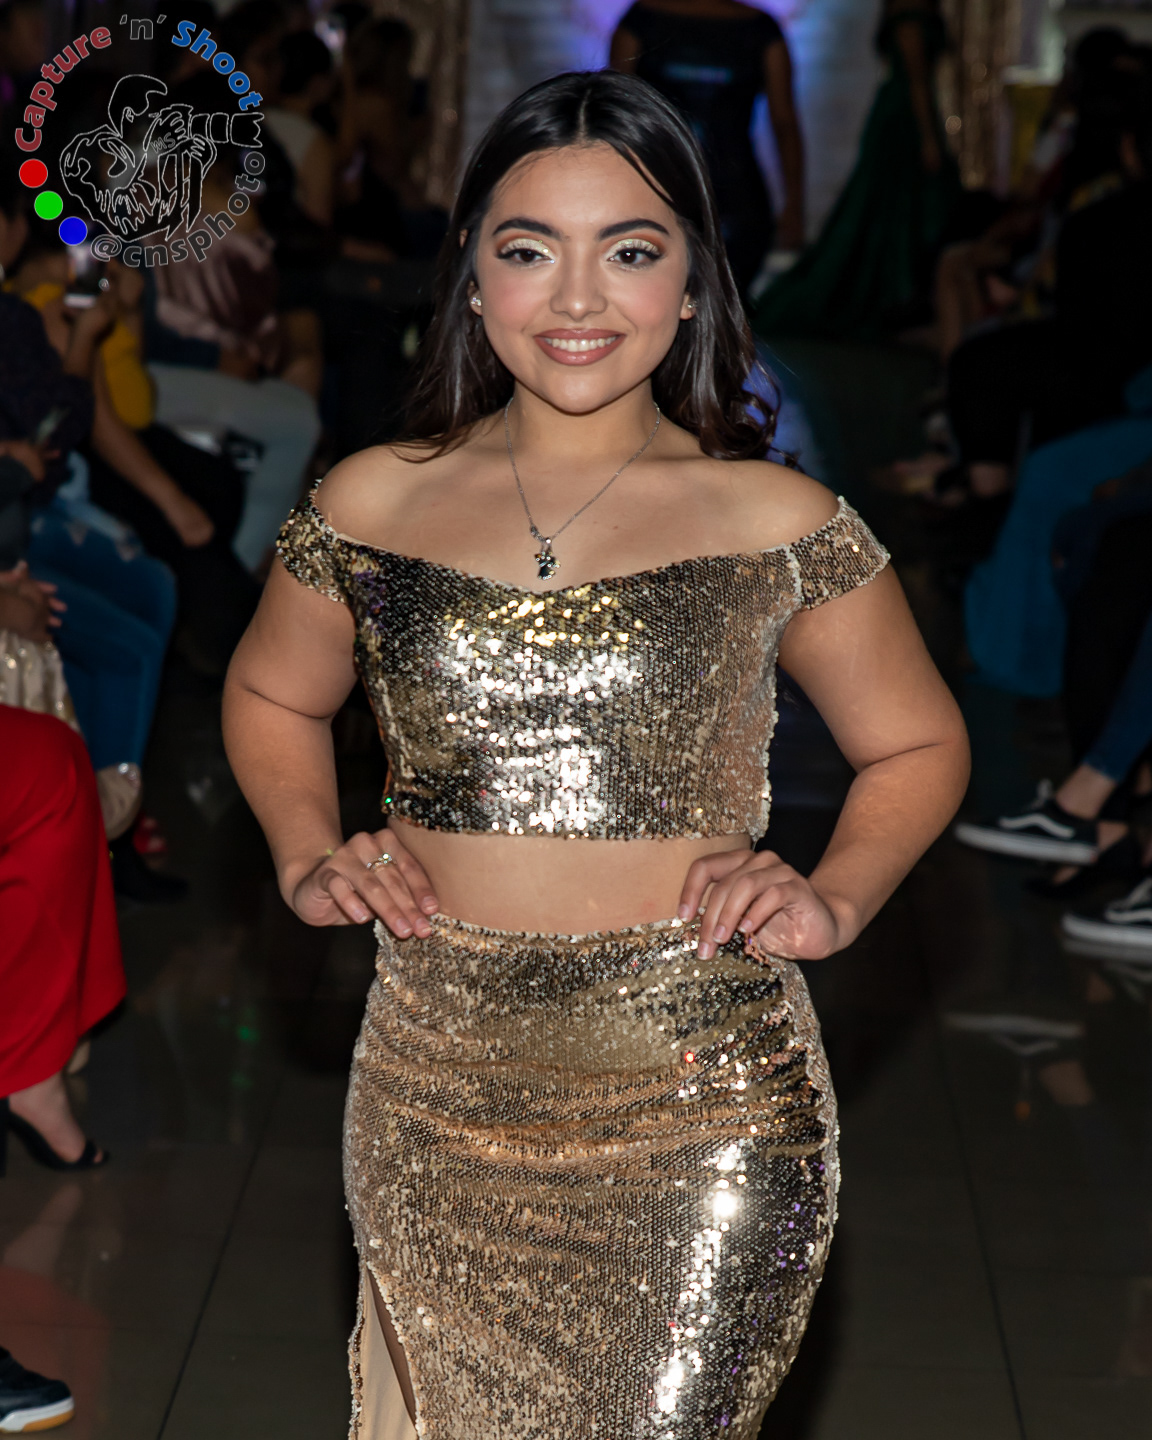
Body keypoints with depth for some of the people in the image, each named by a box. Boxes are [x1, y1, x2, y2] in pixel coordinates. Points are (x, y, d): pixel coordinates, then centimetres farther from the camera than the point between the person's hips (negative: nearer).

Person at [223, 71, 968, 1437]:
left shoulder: (783, 527, -2)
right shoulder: (371, 505, 3)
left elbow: (918, 745, 10)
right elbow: (270, 697, 20)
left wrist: (833, 896, -7)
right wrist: (310, 858, 3)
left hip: (700, 1114, -2)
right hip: (436, 1101, 2)